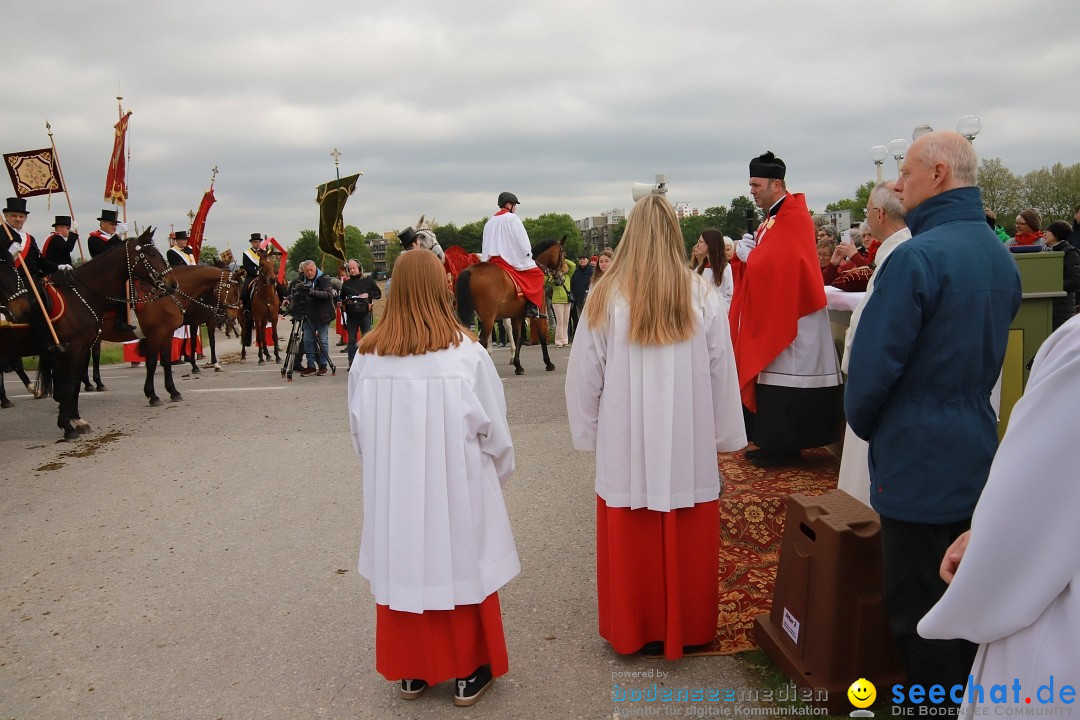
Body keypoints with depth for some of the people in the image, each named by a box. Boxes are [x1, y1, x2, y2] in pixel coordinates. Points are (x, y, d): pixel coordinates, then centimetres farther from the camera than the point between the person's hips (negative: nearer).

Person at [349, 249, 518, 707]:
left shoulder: (368, 355, -7)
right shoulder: (466, 353, -15)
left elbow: (359, 430, 1)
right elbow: (493, 431, -8)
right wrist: (496, 476, 10)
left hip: (393, 491, 3)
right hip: (457, 488, -2)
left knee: (402, 568, 16)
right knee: (460, 569, 13)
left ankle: (411, 672, 32)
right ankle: (468, 674, 27)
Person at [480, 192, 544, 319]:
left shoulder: (490, 221, 17)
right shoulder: (512, 218, -5)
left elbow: (485, 246, 17)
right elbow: (522, 240, -8)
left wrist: (486, 260, 21)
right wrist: (528, 255, 2)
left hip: (492, 261, 7)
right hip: (510, 259, -7)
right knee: (537, 274, 0)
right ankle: (532, 308, -12)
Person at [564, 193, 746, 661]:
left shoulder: (605, 298, -8)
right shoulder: (702, 299, -6)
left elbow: (583, 378, -2)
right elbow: (723, 376, -1)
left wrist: (589, 434, 10)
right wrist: (725, 437, 10)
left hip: (626, 448, 0)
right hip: (689, 446, 1)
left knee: (629, 547, 12)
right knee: (688, 546, 13)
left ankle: (634, 630, 26)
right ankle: (687, 628, 28)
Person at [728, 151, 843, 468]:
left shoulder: (793, 218, -16)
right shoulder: (774, 217, 15)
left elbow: (775, 263, -25)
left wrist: (746, 253, -9)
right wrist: (749, 249, -1)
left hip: (789, 319, -10)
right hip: (771, 316, 10)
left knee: (783, 380, -4)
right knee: (772, 378, 11)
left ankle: (785, 448, 5)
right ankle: (775, 444, 17)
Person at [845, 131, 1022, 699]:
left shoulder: (917, 257, -21)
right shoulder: (1002, 257, 7)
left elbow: (874, 361, -20)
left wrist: (862, 421, -2)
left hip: (917, 460, -8)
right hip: (977, 455, 9)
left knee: (918, 609, 5)